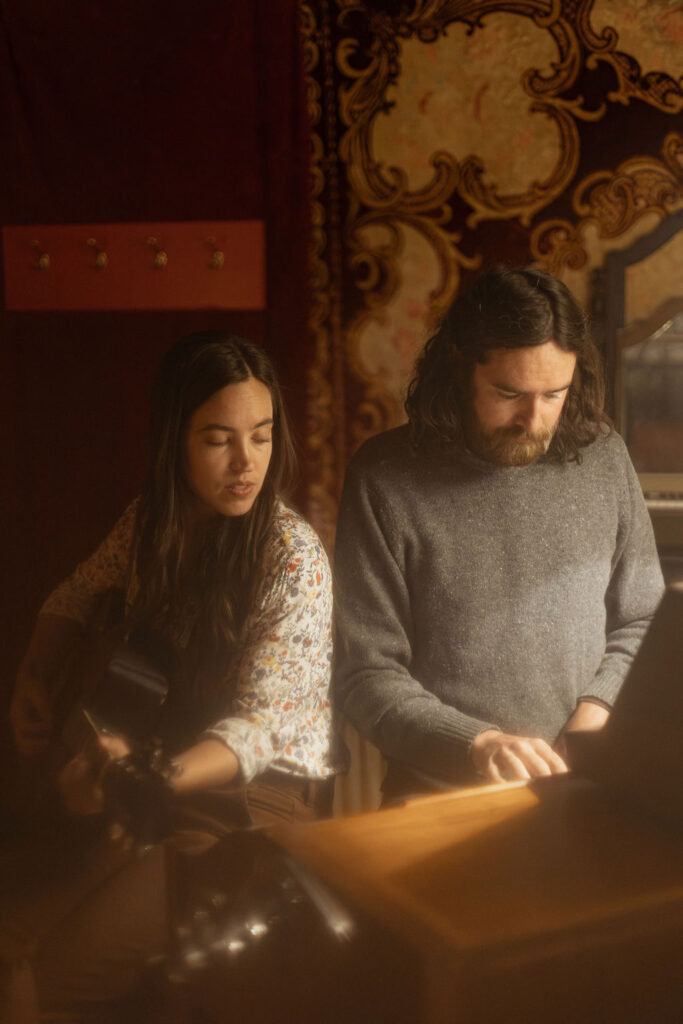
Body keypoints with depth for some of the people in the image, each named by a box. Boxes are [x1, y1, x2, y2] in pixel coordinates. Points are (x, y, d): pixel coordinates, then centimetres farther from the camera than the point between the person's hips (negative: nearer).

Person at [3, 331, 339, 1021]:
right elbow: (76, 596, 19)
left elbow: (260, 721, -26)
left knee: (67, 966, -18)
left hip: (263, 794, -6)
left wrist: (151, 779, -45)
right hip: (166, 779, 6)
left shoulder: (293, 557, -19)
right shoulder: (151, 522, 0)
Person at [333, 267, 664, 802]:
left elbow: (641, 622, 16)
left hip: (582, 787, 4)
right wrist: (477, 742, -15)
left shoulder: (603, 458, 7)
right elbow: (366, 673, -3)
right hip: (440, 795, -3)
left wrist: (598, 706, -3)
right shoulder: (385, 476, -4)